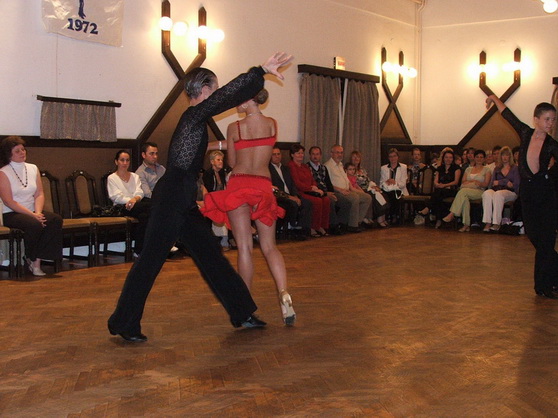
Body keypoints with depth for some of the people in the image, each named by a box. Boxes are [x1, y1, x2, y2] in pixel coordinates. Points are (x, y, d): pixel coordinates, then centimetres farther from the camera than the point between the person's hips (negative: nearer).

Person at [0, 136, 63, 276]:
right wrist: (32, 215, -20)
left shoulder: (33, 169, 13)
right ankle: (31, 259, -7)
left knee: (56, 219, -24)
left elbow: (39, 194, 7)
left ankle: (36, 262, -21)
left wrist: (38, 212, -13)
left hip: (32, 212, 5)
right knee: (34, 224, -35)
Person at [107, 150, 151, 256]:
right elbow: (117, 197, -3)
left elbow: (139, 193, 8)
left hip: (136, 206, 4)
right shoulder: (111, 178, 12)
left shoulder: (135, 176, 25)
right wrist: (130, 200, -20)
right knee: (151, 206, -33)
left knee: (144, 215, -37)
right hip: (121, 208, -4)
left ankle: (138, 250, -33)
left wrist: (135, 199, -17)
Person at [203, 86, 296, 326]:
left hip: (239, 186, -3)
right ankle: (284, 293, -11)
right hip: (264, 187, 3)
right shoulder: (272, 124, 6)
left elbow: (232, 162, 6)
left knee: (245, 247, -1)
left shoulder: (234, 128, -4)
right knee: (269, 246, 10)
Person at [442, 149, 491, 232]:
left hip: (479, 192, -2)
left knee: (463, 191, -35)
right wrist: (474, 182, -5)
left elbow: (486, 184, 3)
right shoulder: (468, 169, 25)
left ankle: (452, 214, -36)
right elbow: (463, 182, 14)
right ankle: (466, 225, -38)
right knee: (465, 198, -37)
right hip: (467, 192, 3)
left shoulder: (486, 169, 15)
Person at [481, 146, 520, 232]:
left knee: (498, 194, -38)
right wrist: (505, 182, -3)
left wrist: (499, 182, 1)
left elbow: (516, 184, 2)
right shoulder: (497, 169, 26)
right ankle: (487, 223, -42)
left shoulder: (515, 168, 15)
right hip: (497, 190, 3)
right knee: (487, 193, -33)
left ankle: (496, 223, -41)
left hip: (510, 192, -3)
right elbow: (492, 183, 14)